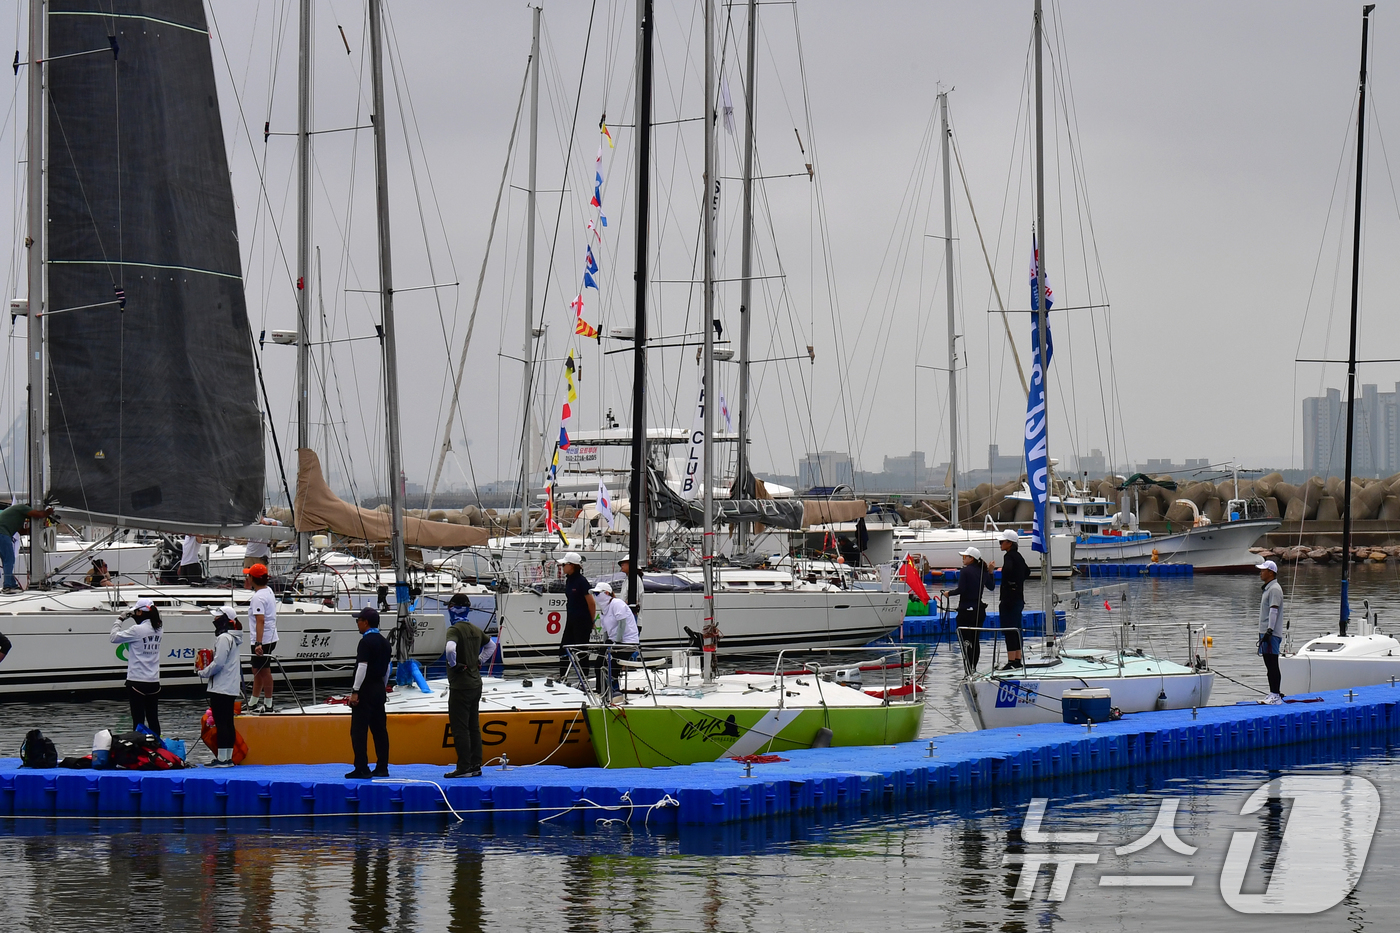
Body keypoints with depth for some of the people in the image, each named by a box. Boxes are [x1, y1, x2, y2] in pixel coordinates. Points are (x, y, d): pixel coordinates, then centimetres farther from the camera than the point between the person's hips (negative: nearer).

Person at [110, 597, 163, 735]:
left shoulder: (137, 630, -15)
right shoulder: (157, 629, 3)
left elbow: (114, 637, -8)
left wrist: (119, 620, 6)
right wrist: (134, 617, 16)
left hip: (137, 682, -6)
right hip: (154, 682, 6)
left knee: (138, 720, -3)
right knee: (153, 718, 13)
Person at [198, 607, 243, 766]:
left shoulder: (224, 638, -15)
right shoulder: (232, 638, 17)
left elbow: (218, 663, -19)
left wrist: (202, 673, -6)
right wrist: (206, 668, 15)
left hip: (221, 688, -10)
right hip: (231, 687, 10)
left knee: (221, 723, -9)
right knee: (228, 723, 11)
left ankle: (222, 759, -10)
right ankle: (229, 757, 14)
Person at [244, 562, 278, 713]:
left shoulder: (258, 597, -20)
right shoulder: (269, 590, 10)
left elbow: (260, 620, -29)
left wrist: (259, 643, -33)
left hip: (263, 640, -10)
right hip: (271, 638, 10)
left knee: (264, 671, -3)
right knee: (257, 670, 19)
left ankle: (268, 705, 2)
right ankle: (253, 703, 28)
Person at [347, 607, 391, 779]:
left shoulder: (366, 642, -14)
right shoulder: (384, 642, 12)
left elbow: (362, 667, -19)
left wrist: (355, 691, -17)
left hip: (366, 689, -9)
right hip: (379, 690, 9)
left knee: (359, 730, -6)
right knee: (379, 729, 10)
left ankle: (361, 769, -10)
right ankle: (382, 768, 10)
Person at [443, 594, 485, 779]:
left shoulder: (455, 630, -15)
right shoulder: (476, 630, 9)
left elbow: (450, 648, -35)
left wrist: (454, 665, -18)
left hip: (460, 686, -8)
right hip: (476, 685, 8)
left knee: (460, 728, -5)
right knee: (474, 726, 13)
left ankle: (464, 767, -6)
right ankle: (476, 765, 16)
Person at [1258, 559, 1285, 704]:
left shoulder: (1275, 589, -11)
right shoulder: (1267, 589, 20)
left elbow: (1274, 610, -19)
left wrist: (1269, 631, -24)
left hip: (1272, 634, -11)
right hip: (1265, 632, 11)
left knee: (1273, 665, -11)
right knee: (1269, 666, 12)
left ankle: (1276, 695, -12)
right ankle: (1273, 694, 16)